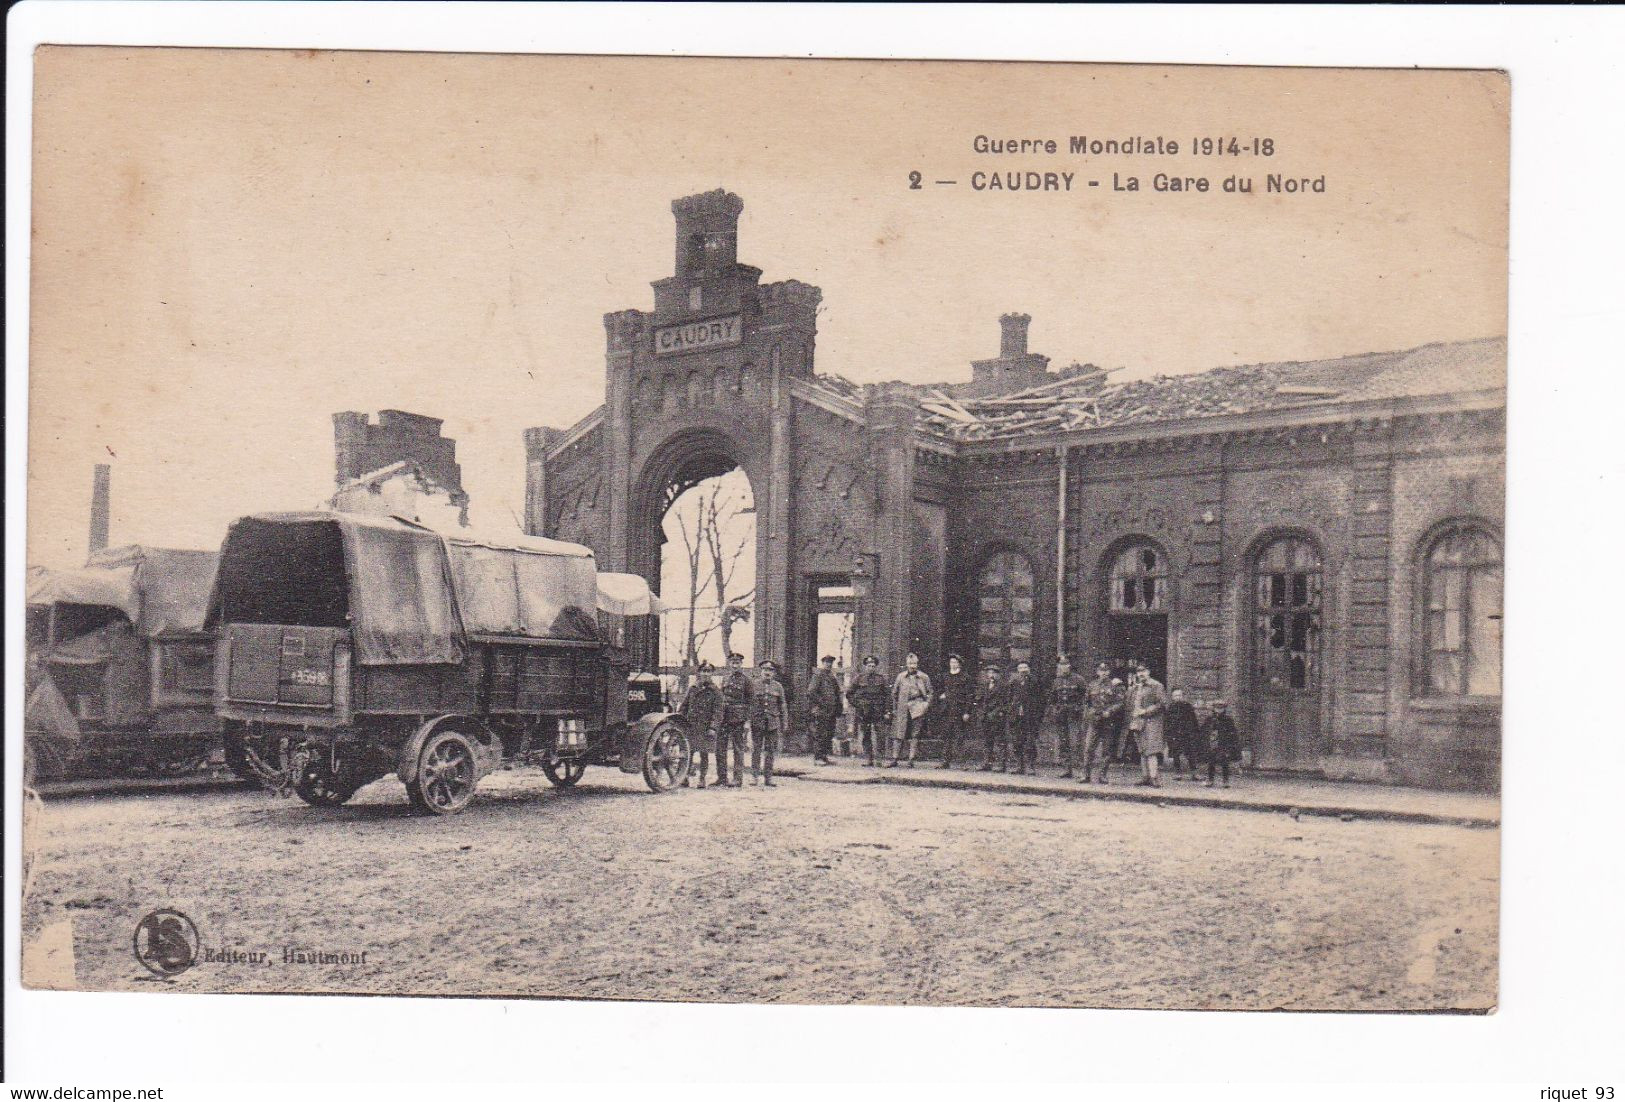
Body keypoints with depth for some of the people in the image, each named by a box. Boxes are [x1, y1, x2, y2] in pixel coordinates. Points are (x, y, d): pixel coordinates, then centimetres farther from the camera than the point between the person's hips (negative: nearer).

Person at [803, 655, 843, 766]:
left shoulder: (832, 676, 19)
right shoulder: (818, 675, -6)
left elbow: (837, 693, 25)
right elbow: (811, 692, -14)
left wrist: (838, 708, 16)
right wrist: (821, 703, -17)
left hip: (831, 711, 8)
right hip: (821, 711, -8)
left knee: (829, 734, 9)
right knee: (820, 734, -8)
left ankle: (825, 757, 14)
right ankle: (818, 757, -5)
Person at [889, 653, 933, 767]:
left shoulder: (924, 677, 6)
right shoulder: (901, 677, 9)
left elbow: (930, 693, 11)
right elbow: (894, 693, 16)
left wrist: (926, 705, -1)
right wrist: (894, 709, 13)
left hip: (918, 708, -1)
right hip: (903, 709, 1)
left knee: (915, 735, -1)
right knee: (899, 734, -3)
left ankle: (911, 760, 2)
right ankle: (895, 759, -1)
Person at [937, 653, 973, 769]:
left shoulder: (965, 677, 2)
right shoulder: (945, 676, 16)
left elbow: (969, 695, -2)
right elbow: (941, 691, 27)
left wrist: (966, 712, -9)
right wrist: (940, 696, 2)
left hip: (959, 710, -4)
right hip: (947, 710, 4)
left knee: (958, 735, -6)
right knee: (946, 735, 0)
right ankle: (946, 760, 1)